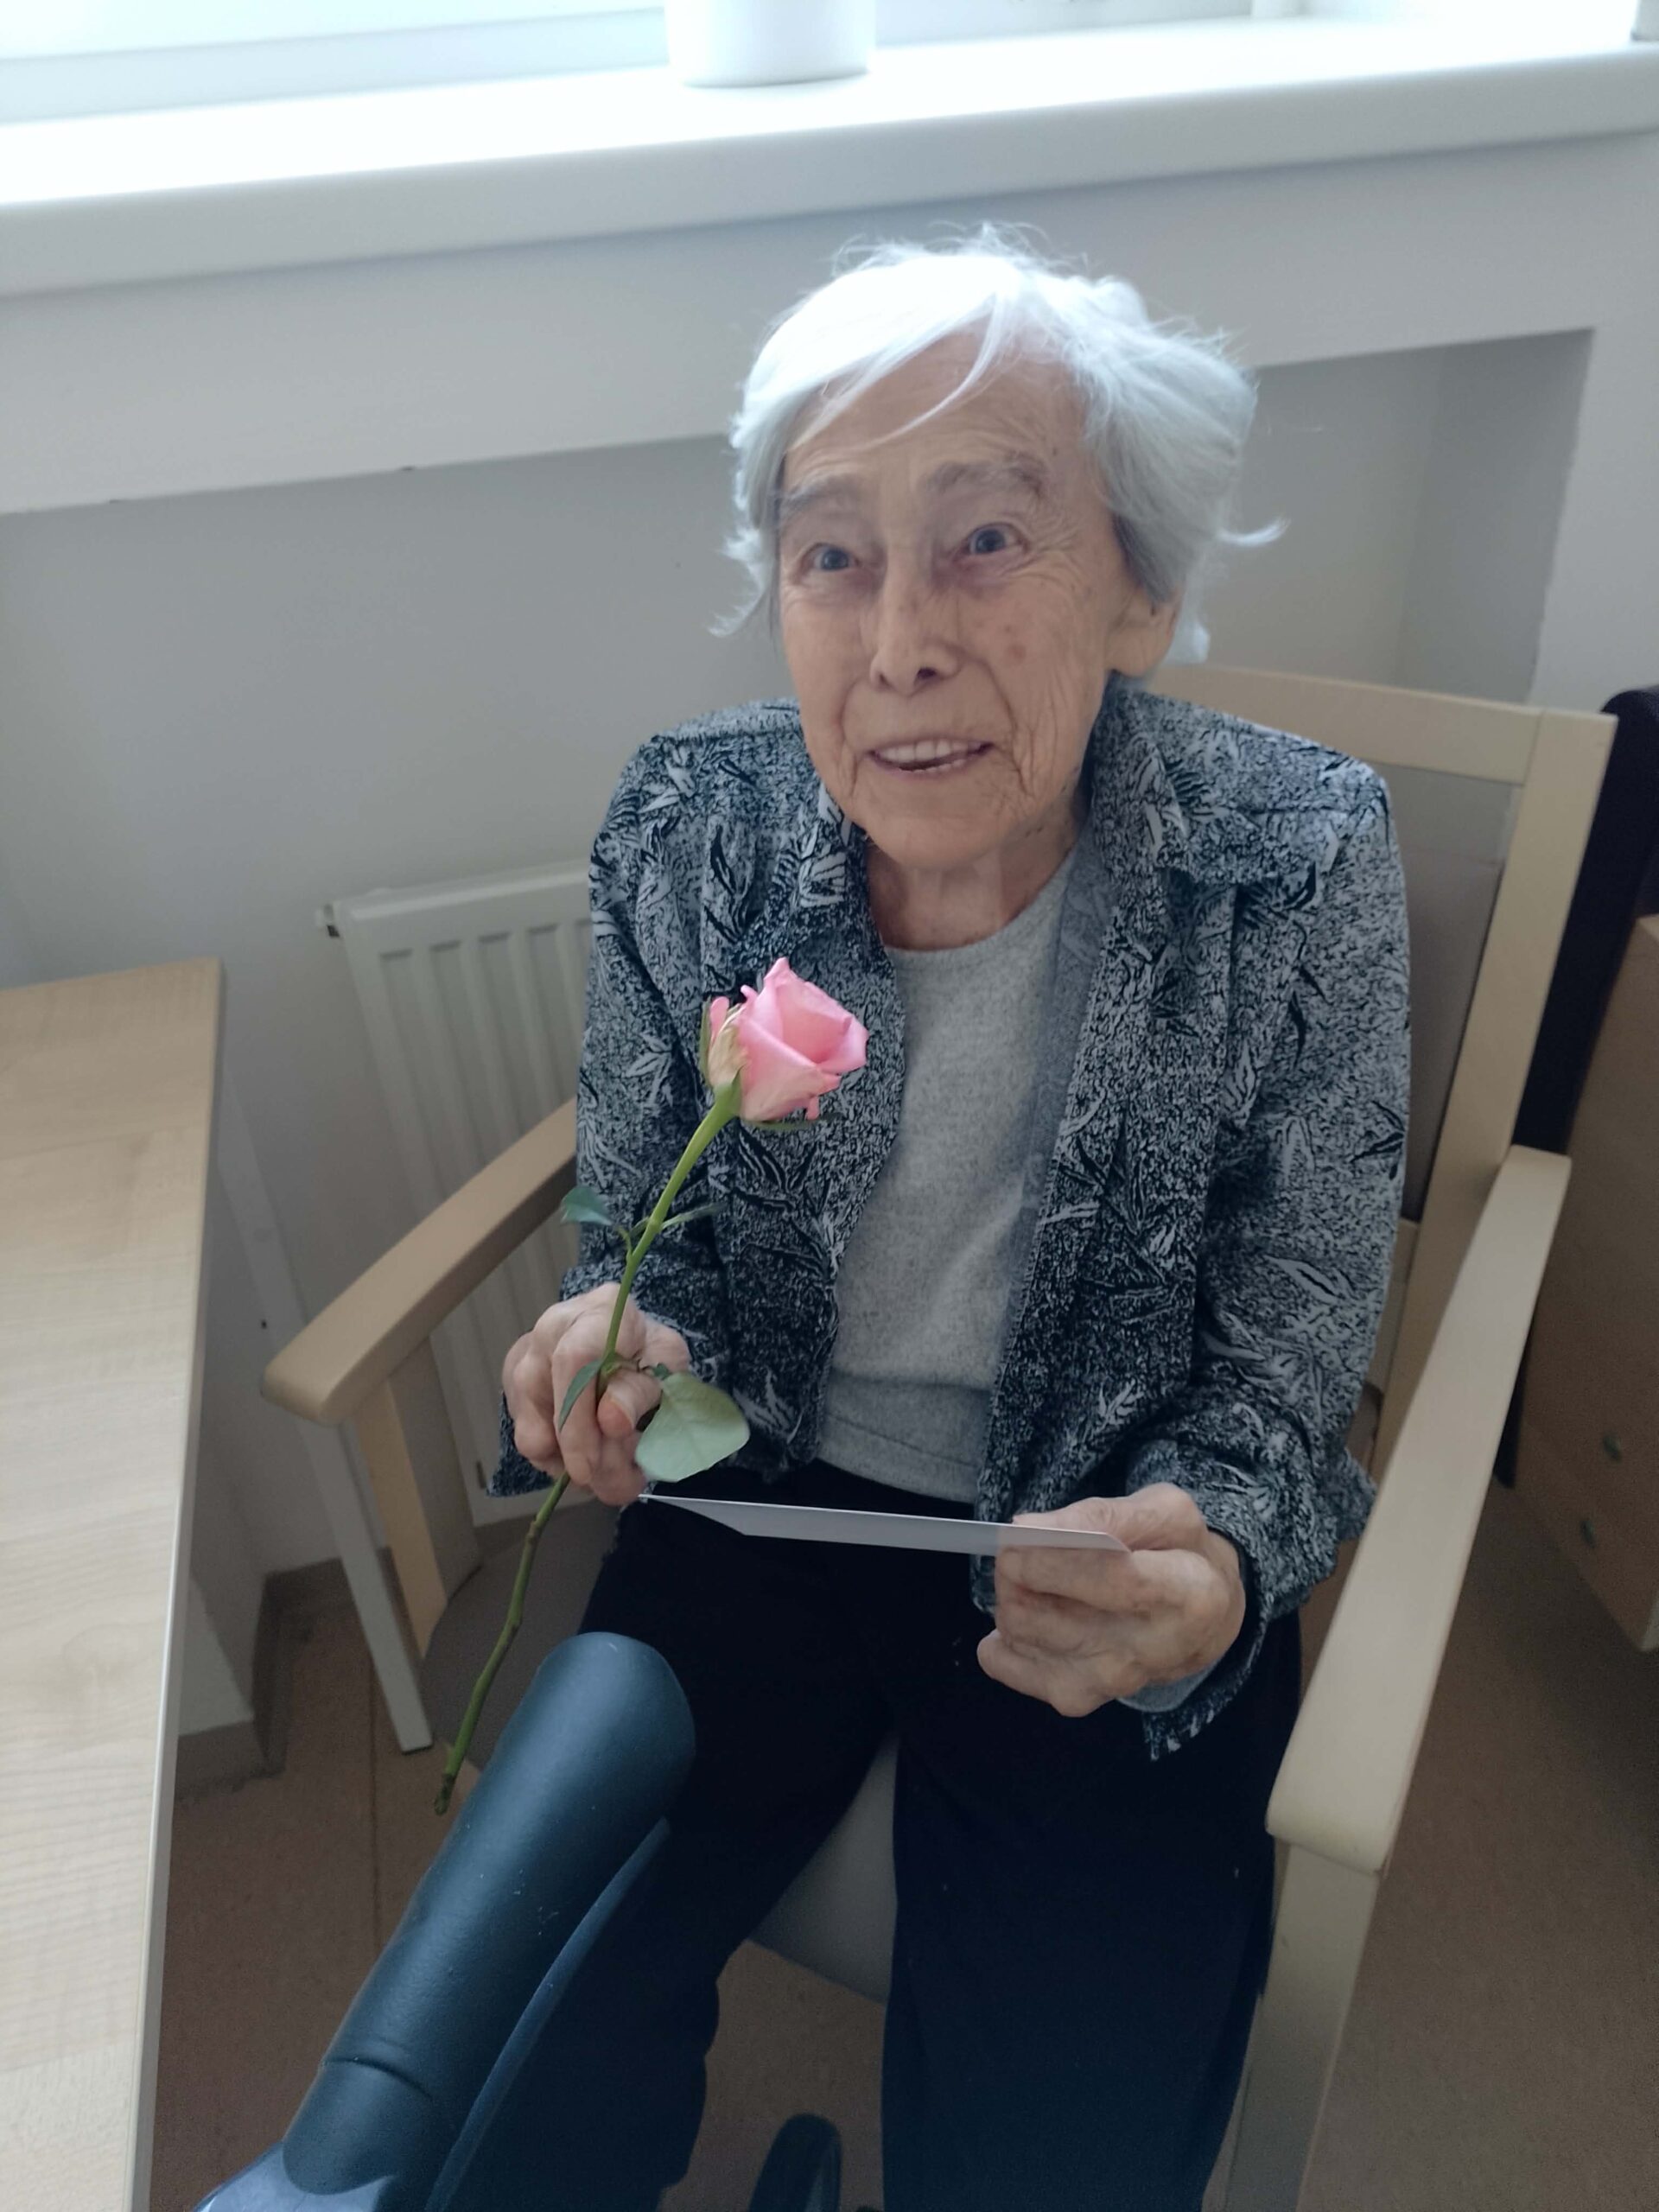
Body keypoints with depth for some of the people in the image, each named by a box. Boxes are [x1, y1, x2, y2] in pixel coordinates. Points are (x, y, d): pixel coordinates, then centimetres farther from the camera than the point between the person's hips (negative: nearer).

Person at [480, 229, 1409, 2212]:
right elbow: (641, 1221, 1)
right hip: (768, 1501, 2)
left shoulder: (1302, 870, -18)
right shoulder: (685, 828, -13)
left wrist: (1210, 1562, -30)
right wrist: (628, 1339, -22)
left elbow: (1287, 1369, -9)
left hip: (1104, 1550, -1)